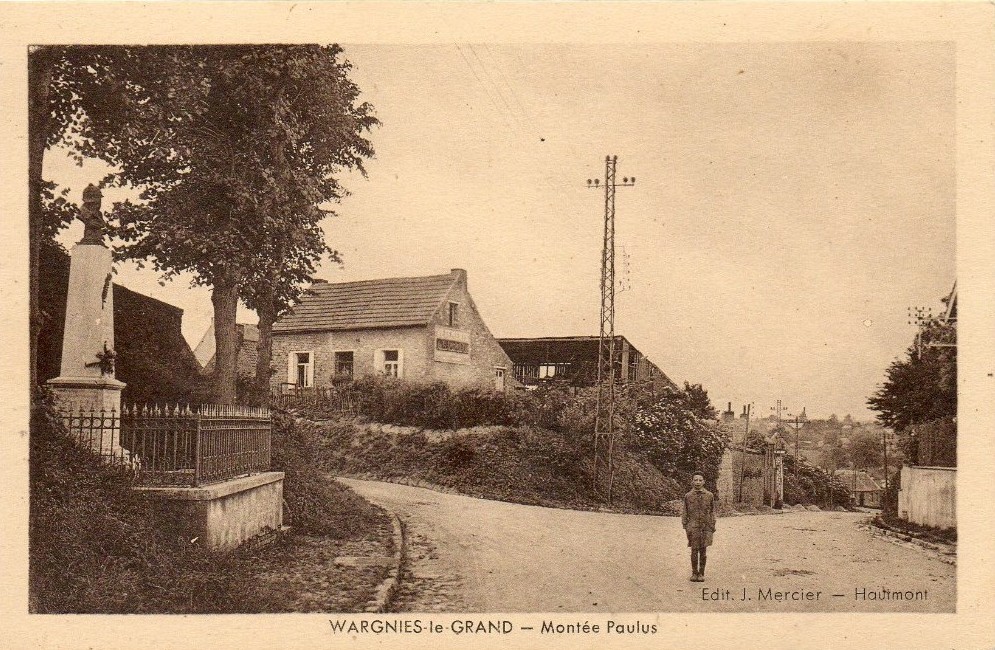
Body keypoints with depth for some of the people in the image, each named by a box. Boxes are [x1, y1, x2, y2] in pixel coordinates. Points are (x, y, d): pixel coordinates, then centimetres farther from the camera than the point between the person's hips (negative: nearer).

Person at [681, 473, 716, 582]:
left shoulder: (709, 495, 5)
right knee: (694, 550, -1)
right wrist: (685, 527, 0)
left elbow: (712, 512, 10)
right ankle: (694, 573, 11)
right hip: (693, 527, -1)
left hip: (705, 527, 1)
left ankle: (701, 573, 14)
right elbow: (684, 512, 7)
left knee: (703, 550, 4)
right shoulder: (688, 496, 3)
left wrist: (712, 526, 5)